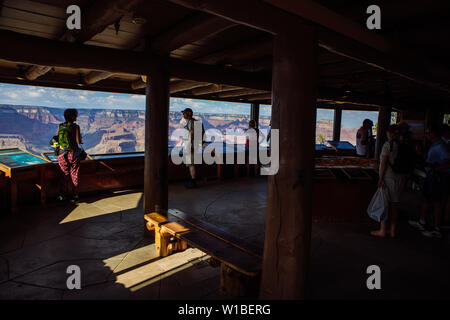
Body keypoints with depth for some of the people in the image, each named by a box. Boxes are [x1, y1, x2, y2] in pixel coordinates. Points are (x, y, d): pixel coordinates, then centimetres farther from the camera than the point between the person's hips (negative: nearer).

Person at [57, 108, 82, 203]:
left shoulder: (60, 126, -1)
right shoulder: (76, 127, -14)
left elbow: (56, 139, 5)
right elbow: (79, 142, -15)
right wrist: (79, 136, 5)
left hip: (62, 153, 3)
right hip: (73, 153, -3)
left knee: (65, 175, 15)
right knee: (74, 175, 9)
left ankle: (63, 195, 19)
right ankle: (75, 195, 13)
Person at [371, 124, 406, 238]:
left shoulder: (388, 144, -12)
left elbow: (384, 163, -14)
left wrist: (381, 178, -11)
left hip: (388, 178, -6)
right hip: (400, 178, 6)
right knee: (394, 205, 13)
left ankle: (382, 231, 9)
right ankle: (393, 231, 21)